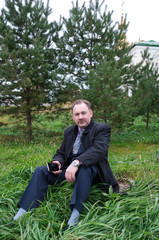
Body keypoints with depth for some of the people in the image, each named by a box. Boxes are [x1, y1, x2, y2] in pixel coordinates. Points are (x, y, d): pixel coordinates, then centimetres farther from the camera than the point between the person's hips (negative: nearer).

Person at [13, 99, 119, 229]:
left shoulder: (102, 128, -4)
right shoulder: (69, 131, 16)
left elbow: (98, 150, -23)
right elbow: (60, 153, 17)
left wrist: (76, 162, -39)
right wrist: (57, 162, -10)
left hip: (93, 171, -5)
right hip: (69, 168, 6)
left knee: (84, 168, -39)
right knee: (40, 171, -14)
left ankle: (75, 216, -41)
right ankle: (21, 214, -18)